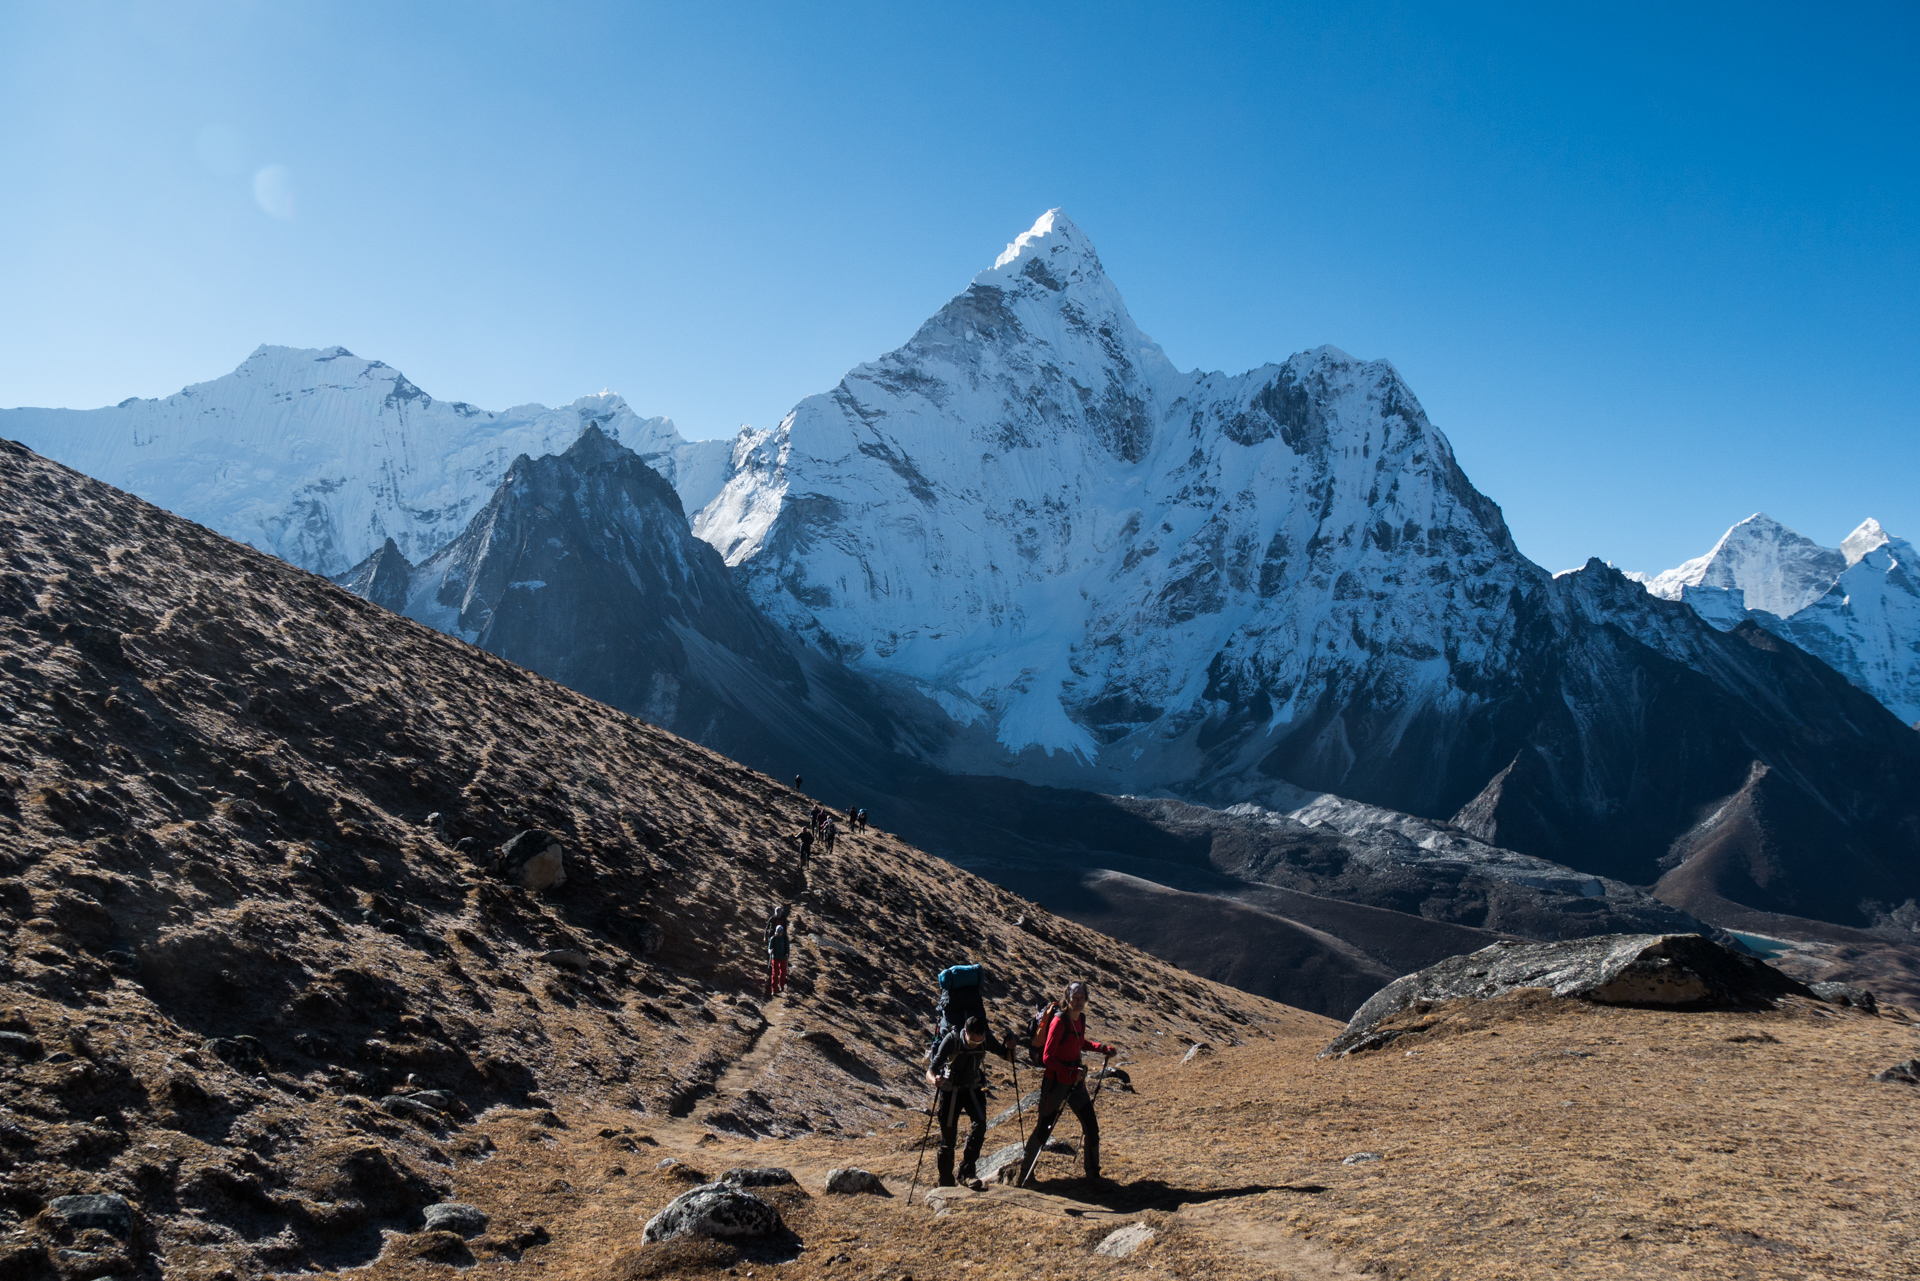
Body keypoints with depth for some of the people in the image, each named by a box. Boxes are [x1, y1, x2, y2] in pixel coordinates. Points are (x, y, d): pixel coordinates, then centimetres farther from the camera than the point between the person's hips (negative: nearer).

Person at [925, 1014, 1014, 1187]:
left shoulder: (986, 1039, -19)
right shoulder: (951, 1040, -28)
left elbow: (1009, 1058, -6)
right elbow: (930, 1072, -30)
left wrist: (1010, 1047, -29)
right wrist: (934, 1080, -54)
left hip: (972, 1089, 2)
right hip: (950, 1090, -2)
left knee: (979, 1125, -23)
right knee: (948, 1136, 1)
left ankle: (966, 1172, -14)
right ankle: (946, 1183, 20)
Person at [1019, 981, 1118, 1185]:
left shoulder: (1081, 1019, 3)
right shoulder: (1059, 1021, -19)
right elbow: (1047, 1058, -20)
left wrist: (1104, 1049, 11)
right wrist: (1071, 1072, -28)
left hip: (1075, 1081, 7)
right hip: (1056, 1082, -7)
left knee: (1091, 1126, 2)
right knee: (1044, 1128, 5)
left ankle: (1093, 1173, 16)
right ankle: (1025, 1172, 23)